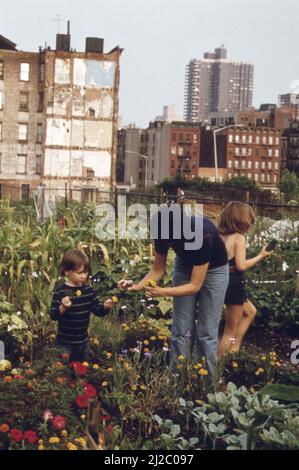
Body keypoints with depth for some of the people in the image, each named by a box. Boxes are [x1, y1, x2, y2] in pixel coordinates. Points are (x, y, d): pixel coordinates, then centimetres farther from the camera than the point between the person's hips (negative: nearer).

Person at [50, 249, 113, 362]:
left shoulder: (88, 290, 1)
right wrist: (63, 307, -36)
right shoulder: (60, 292, -15)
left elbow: (98, 310, 6)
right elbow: (53, 315, -18)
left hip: (83, 342, 5)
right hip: (65, 343, -5)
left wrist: (105, 307, -14)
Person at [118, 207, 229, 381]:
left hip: (213, 269, -4)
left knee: (206, 332, -4)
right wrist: (138, 286, -28)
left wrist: (162, 292, -43)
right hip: (185, 264, 4)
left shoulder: (202, 235, -39)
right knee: (181, 330, 0)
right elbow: (158, 270, -11)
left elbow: (195, 285, -33)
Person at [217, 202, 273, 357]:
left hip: (224, 281, 8)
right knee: (230, 331, 3)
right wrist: (260, 256, -8)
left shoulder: (221, 236, 7)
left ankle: (235, 347, 26)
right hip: (234, 284, -8)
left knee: (250, 311, 30)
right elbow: (241, 265, -20)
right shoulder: (239, 237, -14)